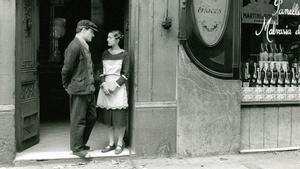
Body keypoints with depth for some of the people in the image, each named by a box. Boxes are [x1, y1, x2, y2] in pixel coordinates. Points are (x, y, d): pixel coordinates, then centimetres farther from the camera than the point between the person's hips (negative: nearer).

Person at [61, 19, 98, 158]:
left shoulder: (84, 46, 15)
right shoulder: (74, 46, -15)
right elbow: (66, 69, -15)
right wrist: (67, 86, -4)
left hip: (89, 89, 10)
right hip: (79, 90, -10)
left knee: (91, 117, 16)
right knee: (78, 120, 2)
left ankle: (81, 143, 30)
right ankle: (77, 148, 16)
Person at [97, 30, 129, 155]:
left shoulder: (124, 54, -2)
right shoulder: (105, 54, 11)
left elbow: (125, 74, -4)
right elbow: (101, 71, 11)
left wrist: (115, 85, -15)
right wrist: (103, 84, -6)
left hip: (118, 87, -4)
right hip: (106, 86, 4)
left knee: (119, 118, -1)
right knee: (108, 119, 7)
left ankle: (120, 143, 13)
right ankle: (111, 143, 17)